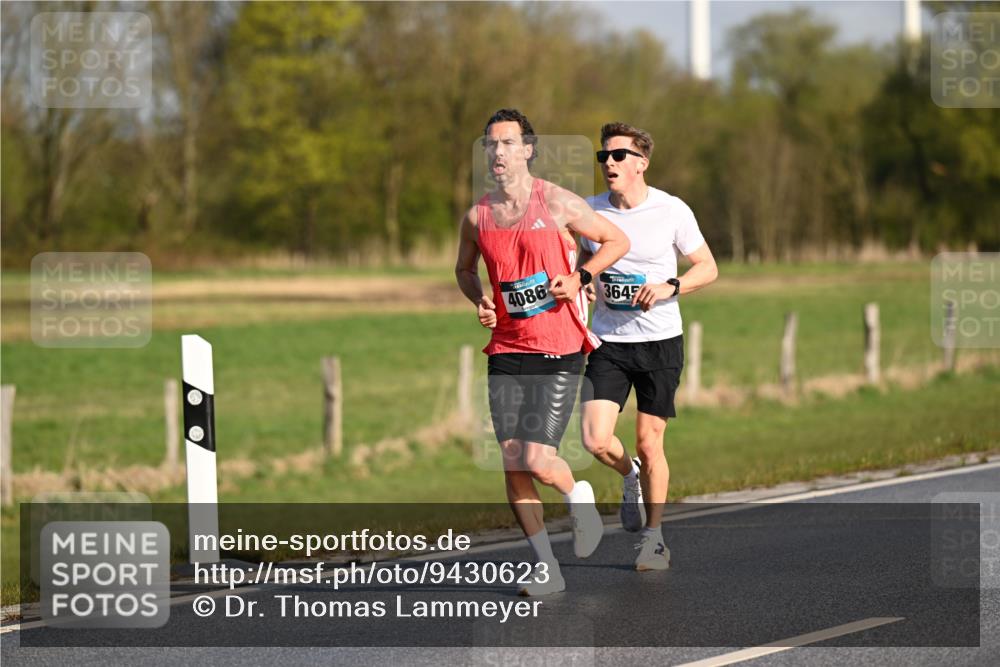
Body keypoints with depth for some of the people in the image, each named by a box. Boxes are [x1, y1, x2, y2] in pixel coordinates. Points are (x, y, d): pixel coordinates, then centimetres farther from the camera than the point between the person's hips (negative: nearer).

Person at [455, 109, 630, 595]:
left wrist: (580, 278, -9)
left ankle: (578, 496, 21)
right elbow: (464, 268, 23)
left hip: (557, 353, -4)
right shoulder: (477, 217, 5)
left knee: (538, 462, -14)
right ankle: (547, 570, 10)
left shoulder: (558, 204, -6)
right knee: (512, 465, -1)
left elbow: (617, 240, 5)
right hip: (506, 351, 4)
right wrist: (479, 301, 3)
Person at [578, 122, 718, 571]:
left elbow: (708, 268, 1)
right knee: (596, 442, -12)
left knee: (649, 444, 1)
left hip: (660, 341, -2)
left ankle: (654, 539, 18)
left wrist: (668, 288, -17)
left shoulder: (672, 212, -7)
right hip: (608, 343, 2)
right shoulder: (590, 211, 0)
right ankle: (630, 476, 23)